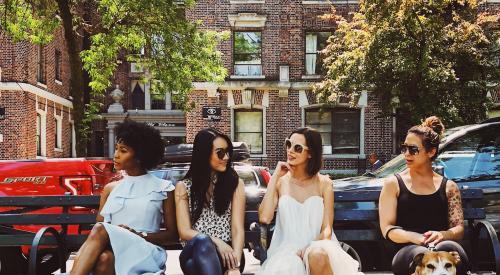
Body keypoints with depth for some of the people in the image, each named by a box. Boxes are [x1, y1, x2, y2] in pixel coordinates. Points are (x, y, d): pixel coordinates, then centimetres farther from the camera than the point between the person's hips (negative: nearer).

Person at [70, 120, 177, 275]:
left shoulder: (162, 188, 9)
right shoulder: (110, 189, 21)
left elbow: (173, 234, 7)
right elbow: (98, 229, 17)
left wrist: (139, 235, -10)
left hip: (145, 255, -3)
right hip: (113, 251, 3)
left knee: (100, 230, -34)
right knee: (102, 258, -38)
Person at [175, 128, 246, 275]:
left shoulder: (235, 183, 8)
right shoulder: (184, 187, 7)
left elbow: (238, 229, -3)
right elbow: (184, 232, -1)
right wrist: (215, 242, -21)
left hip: (227, 253, 0)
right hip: (194, 254, 1)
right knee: (202, 241, -38)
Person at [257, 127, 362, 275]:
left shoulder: (324, 183, 5)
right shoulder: (280, 182, 7)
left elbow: (327, 228, 2)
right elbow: (264, 218, -8)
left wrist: (312, 248, -20)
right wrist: (275, 177, -5)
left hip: (317, 247, 1)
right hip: (286, 250, -1)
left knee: (318, 255, -36)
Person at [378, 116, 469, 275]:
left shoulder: (449, 187, 19)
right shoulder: (393, 184, 13)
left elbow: (459, 228, 12)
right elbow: (387, 229, 5)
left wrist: (442, 235, -13)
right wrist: (415, 238, -15)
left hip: (442, 245, 2)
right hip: (406, 251, -2)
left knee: (450, 249, -37)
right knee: (421, 254, -40)